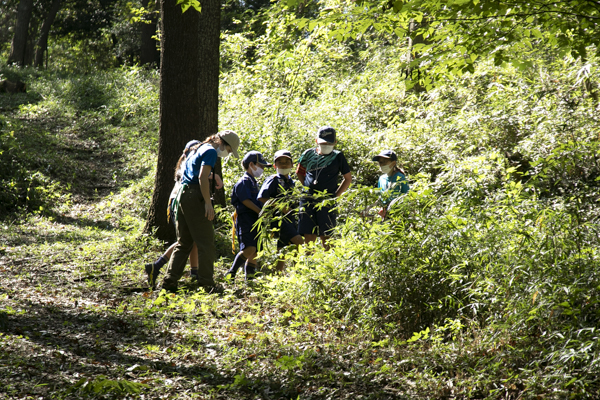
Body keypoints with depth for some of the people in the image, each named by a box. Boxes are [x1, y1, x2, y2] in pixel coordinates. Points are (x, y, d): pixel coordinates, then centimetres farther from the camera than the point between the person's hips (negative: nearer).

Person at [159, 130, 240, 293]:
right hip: (194, 197, -9)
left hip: (181, 194, 9)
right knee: (206, 242, -5)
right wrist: (208, 203, -19)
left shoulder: (198, 149, 24)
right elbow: (202, 177, -17)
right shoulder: (211, 151, -5)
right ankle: (207, 283, -7)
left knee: (183, 243, 12)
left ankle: (170, 281, 6)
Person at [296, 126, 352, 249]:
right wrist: (306, 187, 13)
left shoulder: (338, 156, 3)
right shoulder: (308, 154, 10)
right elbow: (299, 171, 26)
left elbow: (348, 178, 10)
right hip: (308, 200, 3)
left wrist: (336, 195, 2)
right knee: (308, 237, 2)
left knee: (326, 238, -3)